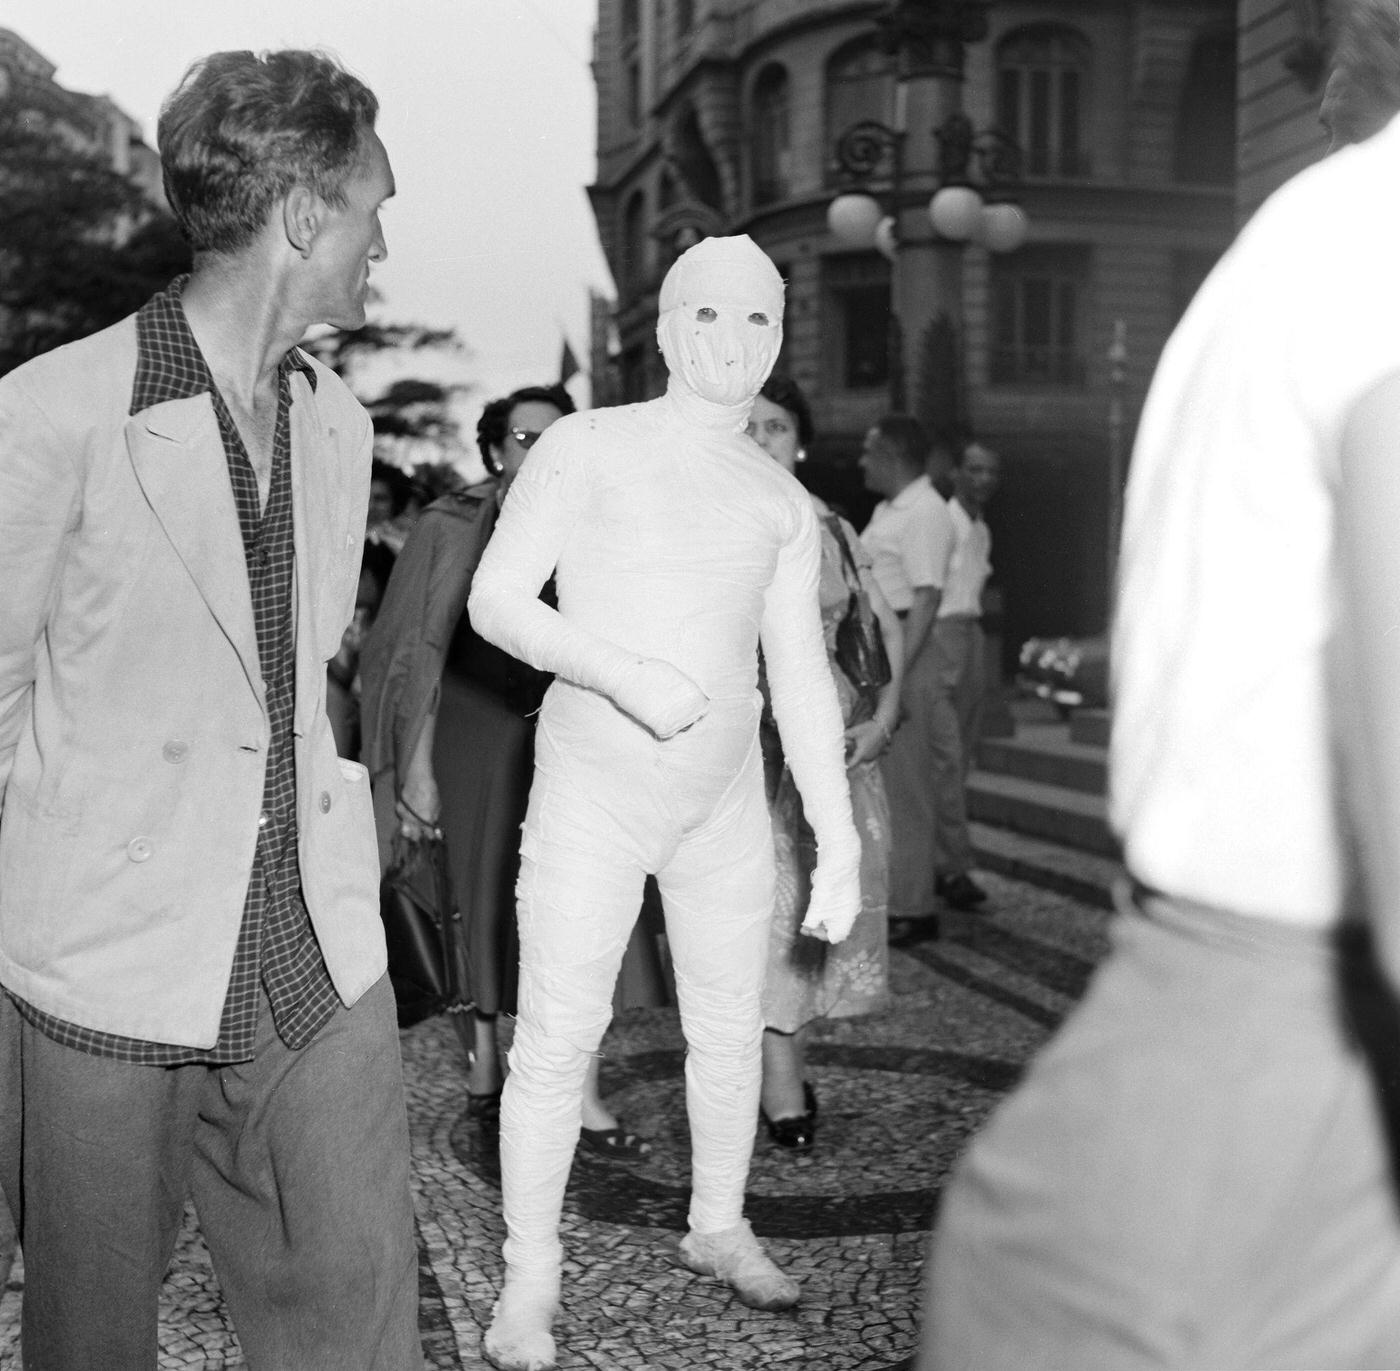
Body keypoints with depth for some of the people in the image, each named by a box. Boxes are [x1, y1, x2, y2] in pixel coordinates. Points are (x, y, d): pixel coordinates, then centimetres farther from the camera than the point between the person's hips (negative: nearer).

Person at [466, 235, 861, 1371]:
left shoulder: (784, 503, 8)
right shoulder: (590, 448, -4)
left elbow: (802, 678, 7)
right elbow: (496, 599, -8)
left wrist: (840, 838, 1)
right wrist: (619, 672, -23)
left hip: (726, 796, 4)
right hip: (593, 791, -4)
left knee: (731, 1028, 14)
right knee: (558, 1040, -2)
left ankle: (719, 1226, 36)